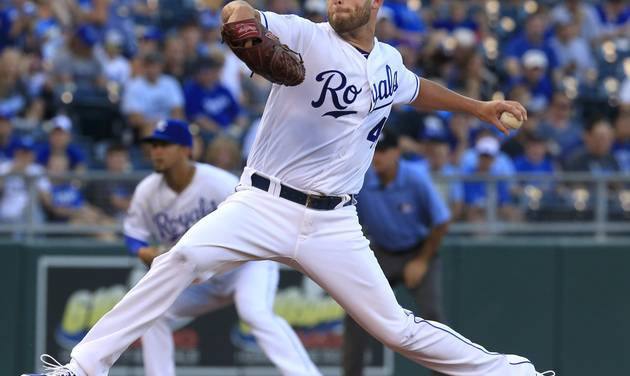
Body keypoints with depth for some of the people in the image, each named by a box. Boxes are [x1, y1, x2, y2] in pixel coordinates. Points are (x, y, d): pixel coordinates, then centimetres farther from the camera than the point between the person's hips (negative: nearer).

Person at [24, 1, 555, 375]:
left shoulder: (388, 63, 12)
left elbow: (417, 90, 36)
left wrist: (478, 107, 38)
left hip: (333, 225, 3)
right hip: (263, 205, -3)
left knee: (396, 328, 0)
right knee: (182, 258, -27)